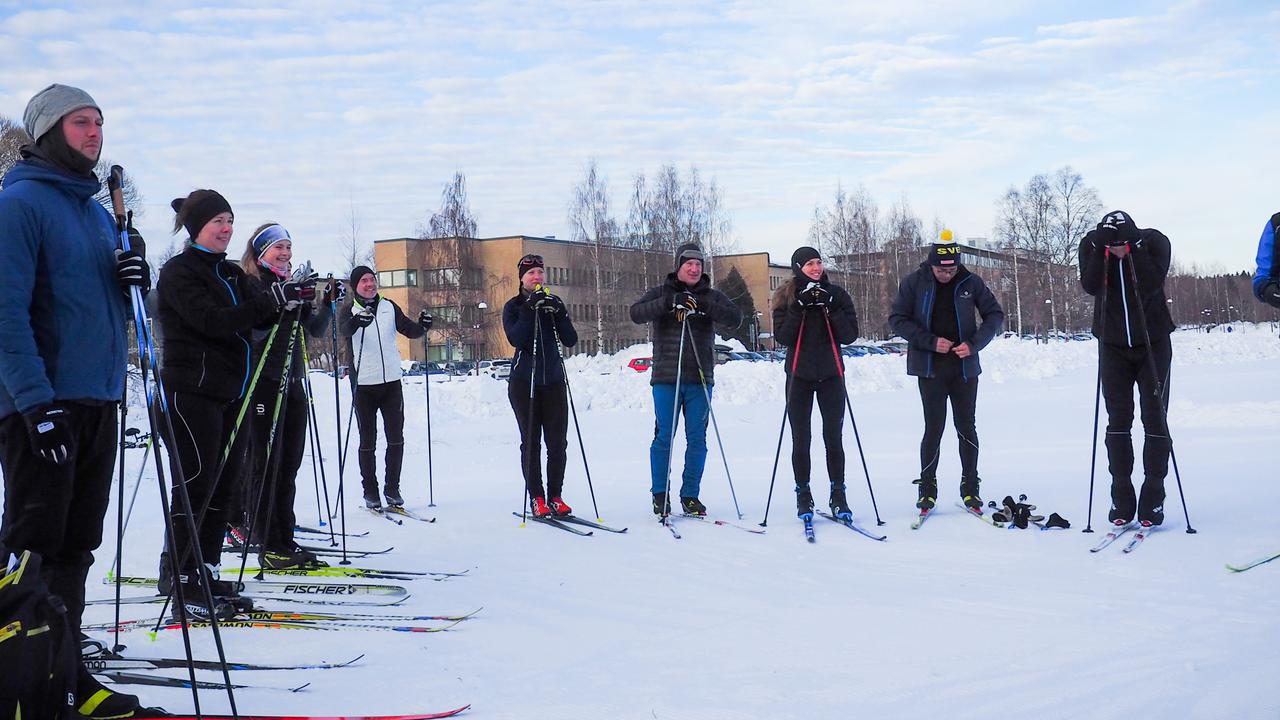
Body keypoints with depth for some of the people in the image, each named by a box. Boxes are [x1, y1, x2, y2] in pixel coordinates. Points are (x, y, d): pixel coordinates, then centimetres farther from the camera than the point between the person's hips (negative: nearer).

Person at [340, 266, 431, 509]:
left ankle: (392, 489, 12)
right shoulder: (350, 311, -1)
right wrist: (356, 321, -45)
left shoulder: (389, 307, 9)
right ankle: (370, 492, 11)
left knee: (396, 438, 2)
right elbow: (344, 331, -22)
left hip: (391, 382, 3)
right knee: (368, 441, 3)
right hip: (364, 385, -3)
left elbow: (409, 330, 6)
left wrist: (423, 326, -17)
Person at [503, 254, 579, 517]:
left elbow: (570, 341, 2)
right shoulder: (514, 306, 1)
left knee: (558, 441, 0)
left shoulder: (554, 303, 10)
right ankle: (536, 498, 4)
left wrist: (559, 313, -12)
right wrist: (530, 310, -20)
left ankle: (555, 496, 8)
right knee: (531, 441, -1)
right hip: (524, 382, -3)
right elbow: (516, 340, -15)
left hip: (554, 380, 3)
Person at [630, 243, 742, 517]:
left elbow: (735, 318, -7)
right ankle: (660, 495, 11)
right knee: (664, 437, -1)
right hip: (666, 378, -2)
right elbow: (636, 314, -10)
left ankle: (690, 495, 13)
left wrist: (702, 305, -19)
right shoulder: (660, 293, 6)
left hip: (700, 378, 2)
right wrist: (669, 302, -22)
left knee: (697, 439, 4)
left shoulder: (711, 296, 9)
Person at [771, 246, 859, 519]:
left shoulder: (837, 294, 2)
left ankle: (838, 495, 8)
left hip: (831, 374, 0)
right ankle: (803, 495, 13)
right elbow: (781, 337, -9)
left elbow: (850, 335, -3)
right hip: (799, 376, 0)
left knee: (834, 438, 0)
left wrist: (831, 309, -15)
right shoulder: (786, 297, 2)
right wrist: (799, 307, -18)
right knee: (800, 440, 3)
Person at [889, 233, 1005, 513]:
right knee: (934, 427, -4)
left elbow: (995, 314, 6)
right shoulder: (914, 282, -4)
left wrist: (974, 344, -9)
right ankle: (927, 487, 9)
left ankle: (970, 487, 15)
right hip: (930, 367, -2)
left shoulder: (970, 282, -1)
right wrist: (931, 341, -15)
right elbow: (898, 318, -4)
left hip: (965, 366, 2)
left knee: (967, 427, 5)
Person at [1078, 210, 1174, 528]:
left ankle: (1153, 499, 2)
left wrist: (1134, 248, -31)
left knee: (1155, 419, -3)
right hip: (1113, 345, 2)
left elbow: (1153, 285, -28)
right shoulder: (1091, 244, -11)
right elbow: (1090, 286, -22)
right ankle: (1121, 500, 6)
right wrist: (1102, 249, -30)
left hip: (1153, 344, -2)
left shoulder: (1154, 241, -16)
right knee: (1118, 420, 1)